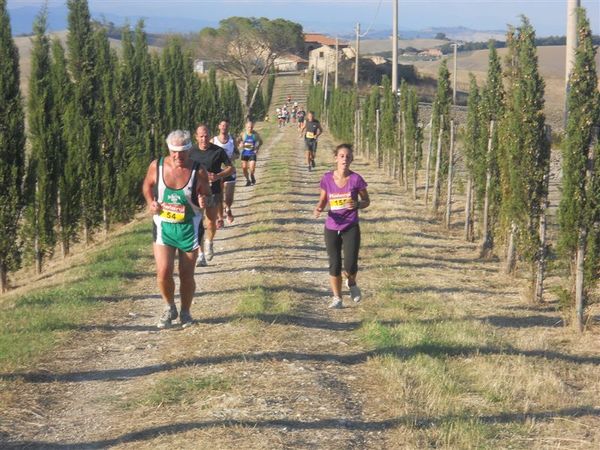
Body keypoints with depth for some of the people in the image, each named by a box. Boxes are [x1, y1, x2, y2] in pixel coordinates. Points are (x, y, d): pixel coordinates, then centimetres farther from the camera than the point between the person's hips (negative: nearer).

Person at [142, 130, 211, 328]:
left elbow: (207, 195, -1)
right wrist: (150, 202, -8)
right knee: (163, 273, -9)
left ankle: (185, 312, 31)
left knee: (186, 275, 7)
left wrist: (204, 201, -25)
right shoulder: (157, 166, -7)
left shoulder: (198, 172, -11)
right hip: (163, 227, 1)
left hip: (189, 228, -1)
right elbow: (147, 185, 11)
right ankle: (170, 308, 19)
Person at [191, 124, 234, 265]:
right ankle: (201, 254, 3)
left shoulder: (218, 151, -4)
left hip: (213, 193, -1)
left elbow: (231, 168, 2)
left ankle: (209, 243, 35)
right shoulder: (192, 153, 2)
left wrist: (218, 176, -14)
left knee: (211, 224, 3)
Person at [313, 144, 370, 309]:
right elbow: (322, 200, 8)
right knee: (334, 266, 4)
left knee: (350, 267, -9)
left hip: (351, 228, -2)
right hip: (331, 228, 2)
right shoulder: (327, 178, -2)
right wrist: (318, 209, -14)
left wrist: (356, 205, -19)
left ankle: (351, 283, 26)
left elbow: (366, 201, 2)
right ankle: (337, 298, 23)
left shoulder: (356, 179, -7)